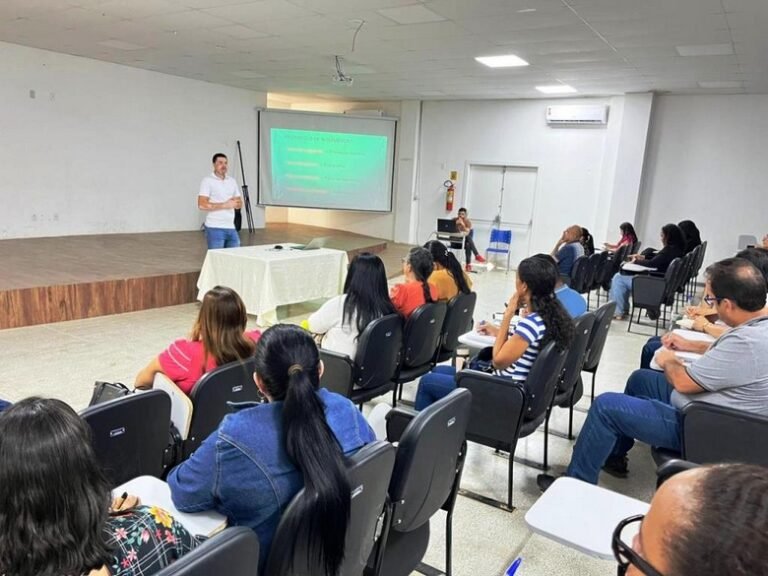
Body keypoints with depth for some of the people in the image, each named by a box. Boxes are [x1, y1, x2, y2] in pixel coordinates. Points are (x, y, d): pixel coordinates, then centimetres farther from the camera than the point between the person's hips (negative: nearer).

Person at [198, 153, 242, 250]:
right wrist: (225, 205, -16)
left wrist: (235, 203, -8)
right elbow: (202, 205, -14)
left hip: (231, 227, 6)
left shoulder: (232, 181, 14)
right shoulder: (207, 181, -4)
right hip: (215, 228, -6)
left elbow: (240, 204, 17)